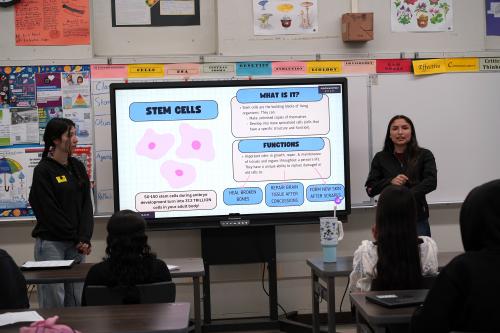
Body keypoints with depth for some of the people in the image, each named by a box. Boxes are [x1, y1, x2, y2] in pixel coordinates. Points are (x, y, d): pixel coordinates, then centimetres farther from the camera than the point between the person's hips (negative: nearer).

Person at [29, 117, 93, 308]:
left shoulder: (78, 167, 10)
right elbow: (49, 211, -10)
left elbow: (86, 205, 5)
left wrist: (84, 238, -7)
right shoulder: (43, 171, -7)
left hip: (77, 244, 5)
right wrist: (76, 238, -8)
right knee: (53, 301, -4)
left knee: (76, 300, 7)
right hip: (51, 242, -5)